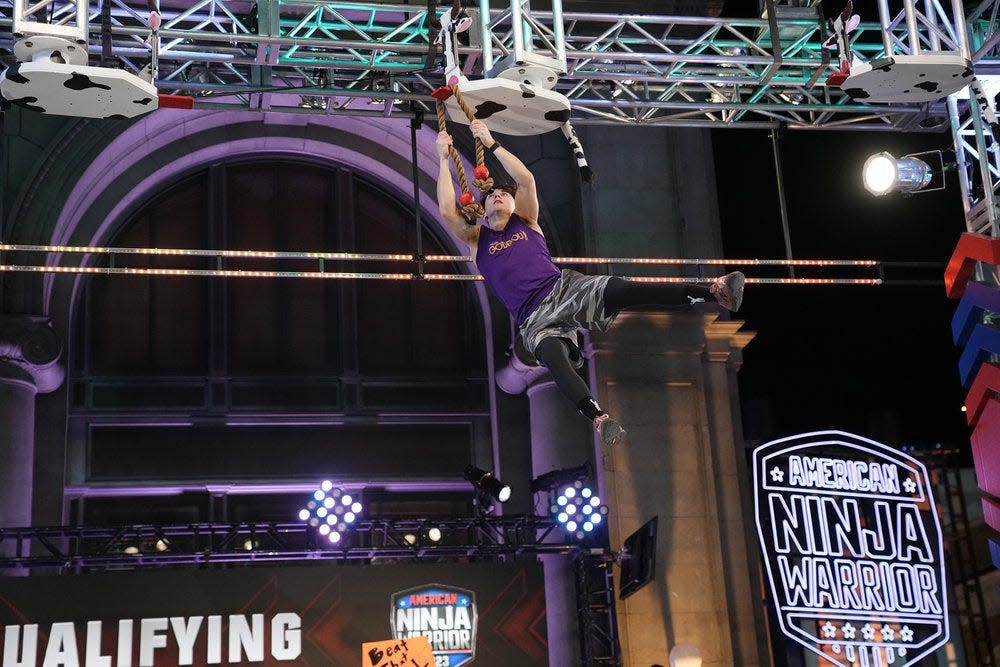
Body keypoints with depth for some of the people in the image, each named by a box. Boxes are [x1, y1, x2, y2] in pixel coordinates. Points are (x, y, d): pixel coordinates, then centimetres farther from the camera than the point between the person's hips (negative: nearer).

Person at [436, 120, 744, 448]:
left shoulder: (526, 222, 22)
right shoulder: (477, 239, 18)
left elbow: (526, 179, 8)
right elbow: (447, 210, 2)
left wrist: (492, 144, 10)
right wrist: (444, 158, 5)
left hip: (565, 287, 1)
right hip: (536, 320, -1)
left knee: (626, 290, -26)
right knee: (557, 363, -35)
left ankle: (716, 291, -39)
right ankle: (600, 420, -55)